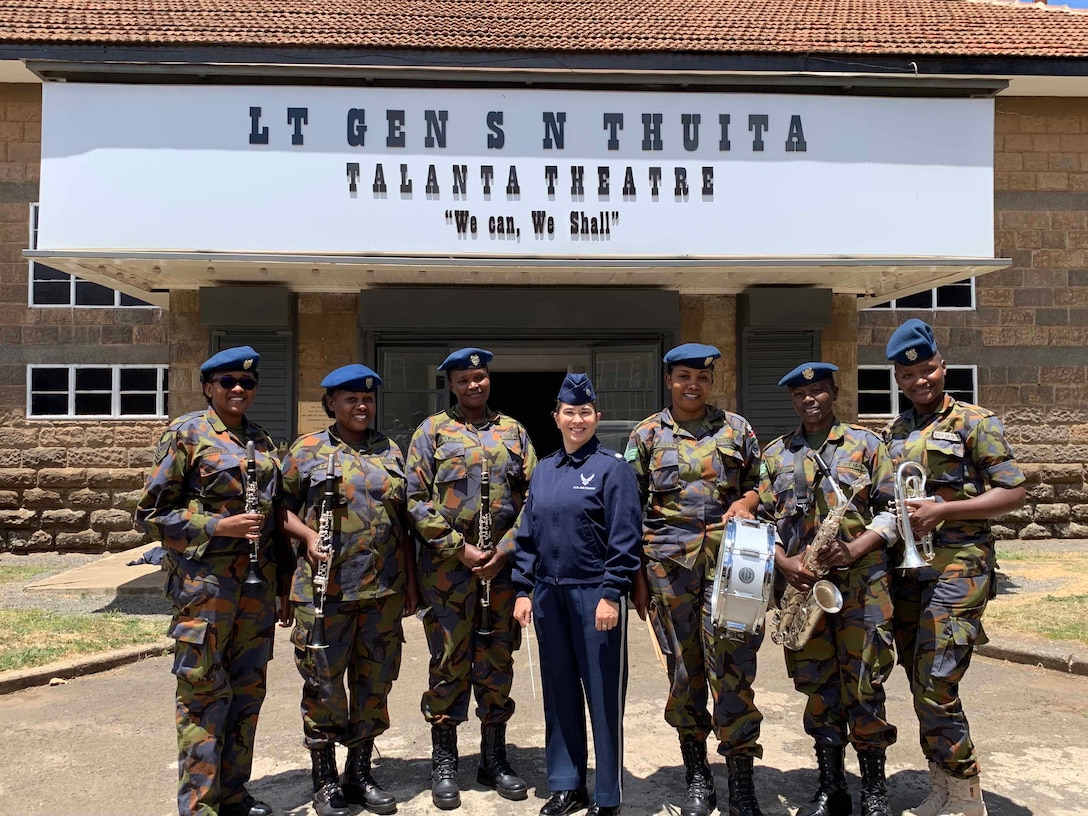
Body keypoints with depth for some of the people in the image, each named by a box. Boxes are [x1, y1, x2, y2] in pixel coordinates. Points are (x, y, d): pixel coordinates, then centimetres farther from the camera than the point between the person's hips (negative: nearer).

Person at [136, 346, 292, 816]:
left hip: (258, 584, 6)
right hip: (205, 583, -6)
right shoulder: (185, 434, -4)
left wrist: (284, 584, 15)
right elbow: (151, 515, -6)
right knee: (204, 693, 0)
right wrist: (219, 525, -17)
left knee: (248, 689, 12)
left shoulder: (263, 443, 13)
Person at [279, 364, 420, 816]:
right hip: (326, 590, -3)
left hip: (385, 591, 4)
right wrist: (308, 536, -15)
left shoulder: (390, 452, 11)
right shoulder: (306, 450, 2)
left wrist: (411, 582, 11)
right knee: (323, 682, 4)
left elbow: (403, 521, 14)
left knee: (374, 682, 12)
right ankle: (325, 779, 22)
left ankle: (360, 772, 28)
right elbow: (282, 507, 4)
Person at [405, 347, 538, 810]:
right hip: (448, 568, -2)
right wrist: (460, 548, -11)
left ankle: (494, 758, 25)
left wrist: (506, 551, -6)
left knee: (497, 662, 11)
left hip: (504, 566, 2)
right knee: (449, 663, 4)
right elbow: (416, 498, -4)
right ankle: (444, 763, 19)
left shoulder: (513, 432, 10)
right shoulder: (432, 431, 3)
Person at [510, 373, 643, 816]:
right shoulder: (543, 471, 10)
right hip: (549, 595, 6)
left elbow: (625, 538, -11)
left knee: (603, 695, 3)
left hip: (594, 595, -5)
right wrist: (524, 590, 7)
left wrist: (611, 595, -16)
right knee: (558, 692, 13)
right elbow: (527, 535, 12)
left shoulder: (612, 468, -6)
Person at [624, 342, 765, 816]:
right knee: (683, 666, 7)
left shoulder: (735, 428, 10)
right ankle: (697, 777, 22)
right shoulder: (647, 435, 7)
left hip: (728, 557, 0)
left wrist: (745, 502, -7)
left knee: (732, 662, -5)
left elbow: (759, 483, 16)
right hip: (670, 559, 0)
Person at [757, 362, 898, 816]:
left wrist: (854, 550, -12)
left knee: (864, 686, 1)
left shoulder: (866, 445, 6)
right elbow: (762, 520, 10)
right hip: (801, 586, 2)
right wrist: (783, 562, -7)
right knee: (817, 686, 9)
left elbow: (891, 509, 2)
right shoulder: (774, 455, 12)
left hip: (861, 583, -2)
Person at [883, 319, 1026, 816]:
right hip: (906, 567, 6)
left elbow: (1014, 494, -8)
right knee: (922, 687, 11)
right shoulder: (894, 434, 15)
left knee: (935, 687, -11)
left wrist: (943, 510, -16)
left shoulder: (975, 423, -3)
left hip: (957, 566, -6)